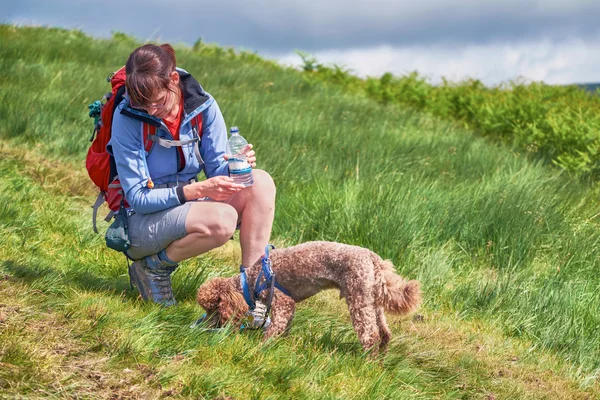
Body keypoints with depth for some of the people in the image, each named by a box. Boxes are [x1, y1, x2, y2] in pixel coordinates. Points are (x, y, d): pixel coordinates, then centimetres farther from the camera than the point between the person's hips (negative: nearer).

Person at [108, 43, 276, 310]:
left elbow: (217, 170, -1)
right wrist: (196, 190, -31)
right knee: (223, 219, -33)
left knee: (260, 183, -20)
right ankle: (154, 266, -8)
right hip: (141, 220, -5)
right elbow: (137, 198, -18)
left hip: (188, 205, 5)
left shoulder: (202, 105, -8)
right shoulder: (126, 118, -19)